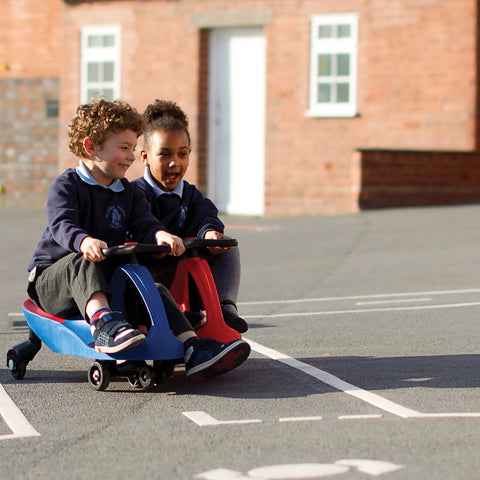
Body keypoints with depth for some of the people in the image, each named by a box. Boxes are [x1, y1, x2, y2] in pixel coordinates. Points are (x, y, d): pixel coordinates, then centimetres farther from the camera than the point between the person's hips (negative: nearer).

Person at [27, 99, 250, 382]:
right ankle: (103, 323, -59)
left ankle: (193, 350, -27)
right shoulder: (67, 186, -7)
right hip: (52, 277, -5)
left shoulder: (130, 193, 13)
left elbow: (145, 224, -3)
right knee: (82, 262, -37)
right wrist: (84, 241, -49)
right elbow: (62, 225, -25)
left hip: (109, 280, 5)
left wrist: (160, 234, -29)